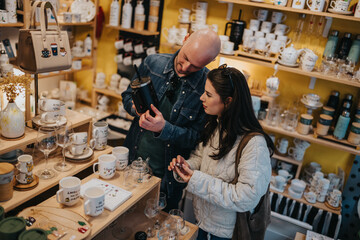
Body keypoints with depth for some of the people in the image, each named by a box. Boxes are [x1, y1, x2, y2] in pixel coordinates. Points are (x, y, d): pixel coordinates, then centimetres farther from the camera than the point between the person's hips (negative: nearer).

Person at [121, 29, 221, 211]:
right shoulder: (153, 63, -7)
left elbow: (197, 138, -16)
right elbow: (127, 96, 5)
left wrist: (164, 128, -30)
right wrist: (138, 109, -17)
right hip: (134, 160, 4)